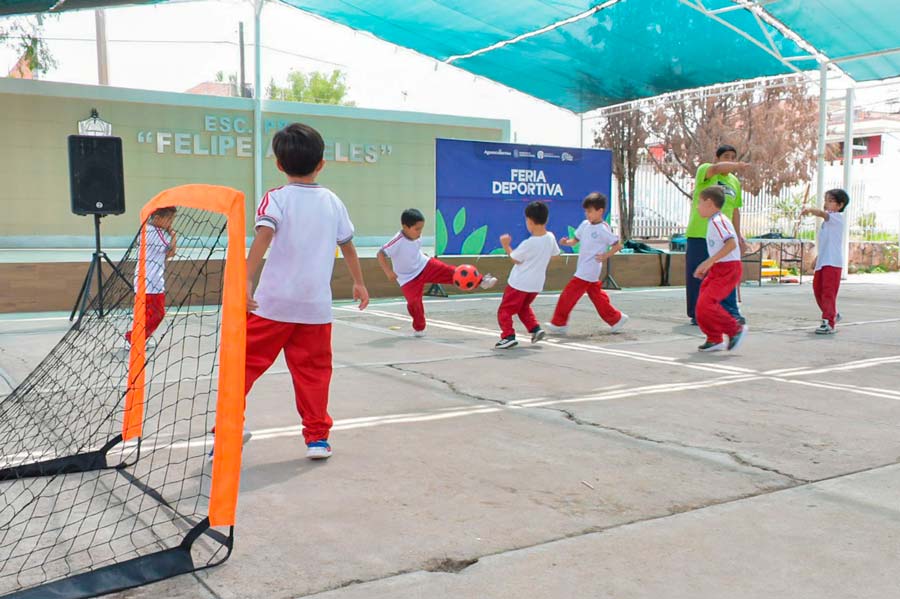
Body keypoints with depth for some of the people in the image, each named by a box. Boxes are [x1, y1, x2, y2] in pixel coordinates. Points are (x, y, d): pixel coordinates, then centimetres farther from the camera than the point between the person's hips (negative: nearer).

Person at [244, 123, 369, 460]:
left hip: (273, 303, -3)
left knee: (245, 362, 8)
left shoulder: (276, 198, -3)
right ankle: (317, 438, 14)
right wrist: (359, 283, 30)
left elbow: (263, 237, -20)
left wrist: (246, 281, -28)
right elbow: (347, 245, 17)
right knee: (313, 370, 10)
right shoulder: (333, 202, 8)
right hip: (317, 305, 3)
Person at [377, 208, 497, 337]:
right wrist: (389, 272, -35)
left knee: (449, 272, -8)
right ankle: (419, 328, 18)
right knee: (414, 302, -8)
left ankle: (481, 281, -5)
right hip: (409, 278, -4)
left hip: (425, 265, 4)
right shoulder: (398, 241, -31)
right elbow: (381, 254, -30)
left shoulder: (417, 237, -10)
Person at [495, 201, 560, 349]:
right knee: (524, 307, 29)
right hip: (537, 284, 7)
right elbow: (555, 254, 12)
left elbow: (515, 259, -9)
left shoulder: (528, 244, -23)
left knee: (505, 310, 3)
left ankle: (508, 336, -8)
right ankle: (535, 329, 18)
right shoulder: (550, 237, -5)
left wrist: (506, 245, 2)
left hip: (519, 283, -7)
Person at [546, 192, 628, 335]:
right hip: (582, 269, 8)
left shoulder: (603, 229, -14)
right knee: (597, 297, 15)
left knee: (568, 295, -6)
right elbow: (575, 240, 14)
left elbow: (618, 245, -9)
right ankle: (616, 319, 25)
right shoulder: (585, 224, 8)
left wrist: (605, 256, -17)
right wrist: (566, 242, -6)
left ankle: (559, 323, 4)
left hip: (589, 272, -8)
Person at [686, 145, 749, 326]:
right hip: (699, 235, -4)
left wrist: (738, 235, 18)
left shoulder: (735, 182, 15)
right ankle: (697, 314, 8)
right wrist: (737, 166, -43)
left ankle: (731, 313, 3)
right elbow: (715, 169, -27)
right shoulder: (704, 170, -2)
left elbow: (735, 210, 21)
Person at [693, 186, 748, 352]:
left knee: (706, 303, -16)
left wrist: (710, 261, -29)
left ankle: (736, 329, -3)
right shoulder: (714, 222, 16)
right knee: (702, 304, 8)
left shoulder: (718, 221, -16)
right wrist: (706, 265, 22)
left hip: (728, 269, -10)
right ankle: (715, 339, 16)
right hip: (718, 269, 10)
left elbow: (731, 243, -28)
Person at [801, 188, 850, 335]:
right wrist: (818, 257, 21)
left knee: (828, 292, -11)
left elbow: (823, 214, -29)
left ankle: (829, 323, -10)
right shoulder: (827, 220, 19)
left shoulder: (838, 217, -7)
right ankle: (833, 315, 35)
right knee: (818, 289, 16)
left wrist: (810, 210, -47)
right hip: (822, 261, 9)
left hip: (833, 262, -9)